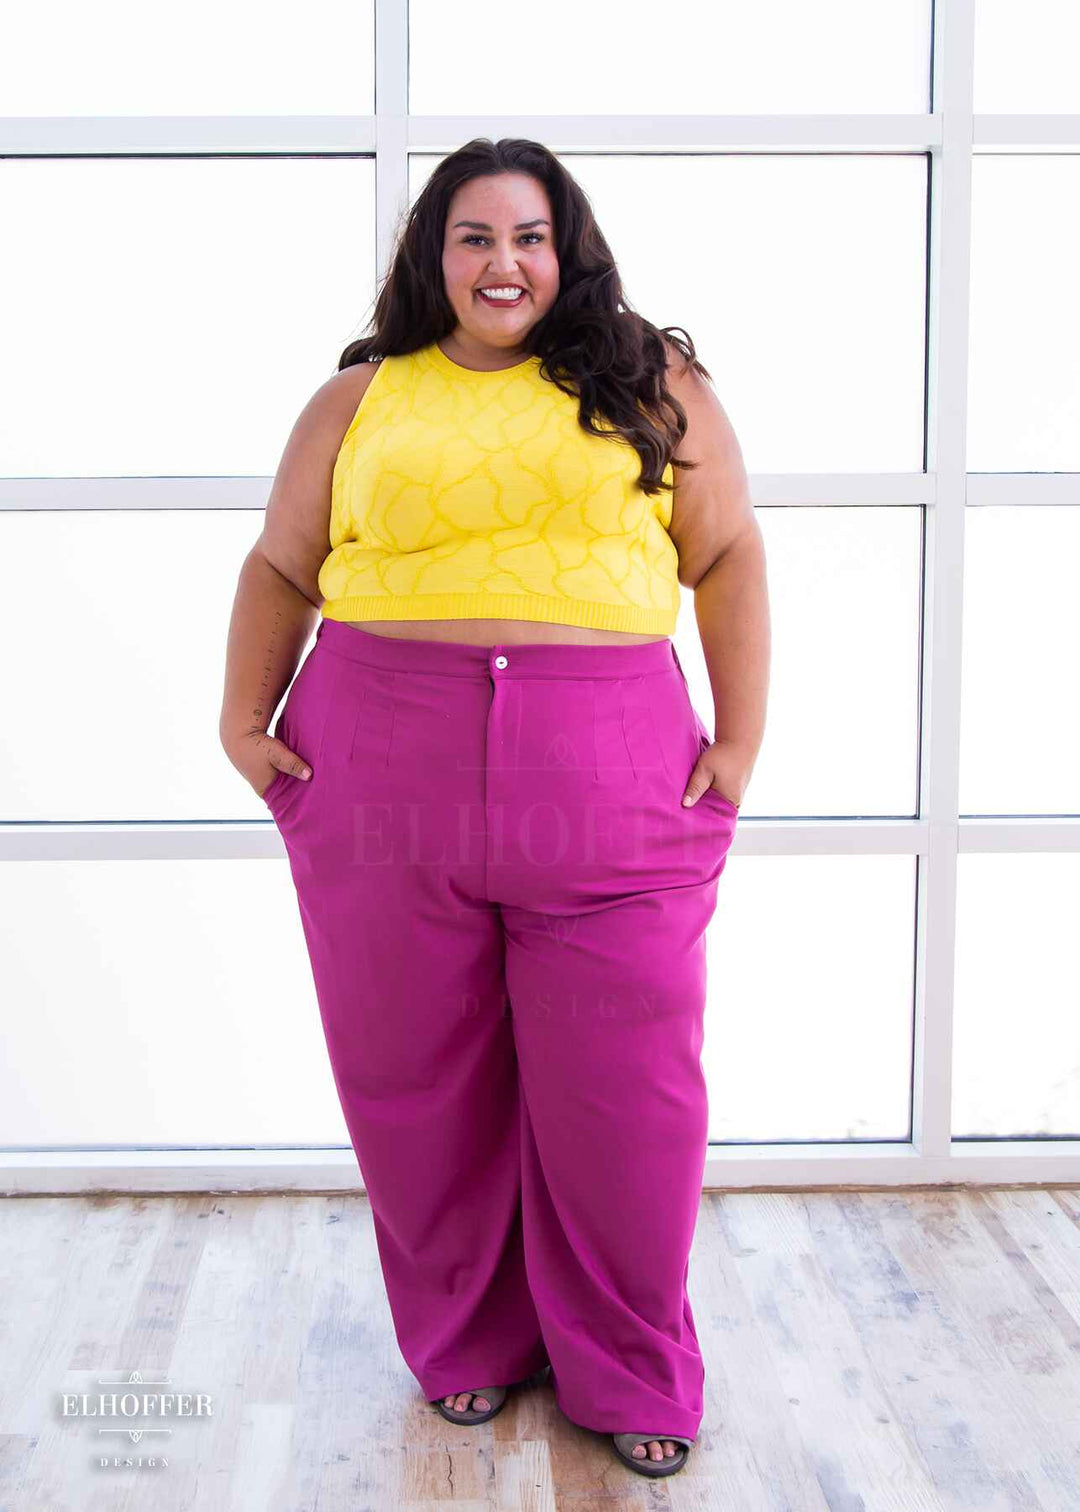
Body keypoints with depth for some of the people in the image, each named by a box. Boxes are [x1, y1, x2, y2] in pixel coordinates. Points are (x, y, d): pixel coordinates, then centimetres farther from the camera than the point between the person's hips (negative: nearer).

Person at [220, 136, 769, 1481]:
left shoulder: (649, 387, 10)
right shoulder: (359, 400, 13)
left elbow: (727, 557, 8)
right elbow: (281, 566, 15)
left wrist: (743, 737, 0)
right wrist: (242, 717, 4)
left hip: (610, 779, -1)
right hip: (384, 766, 1)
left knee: (622, 1082, 2)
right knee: (418, 1077, 9)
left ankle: (630, 1372, 22)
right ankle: (466, 1340, 30)